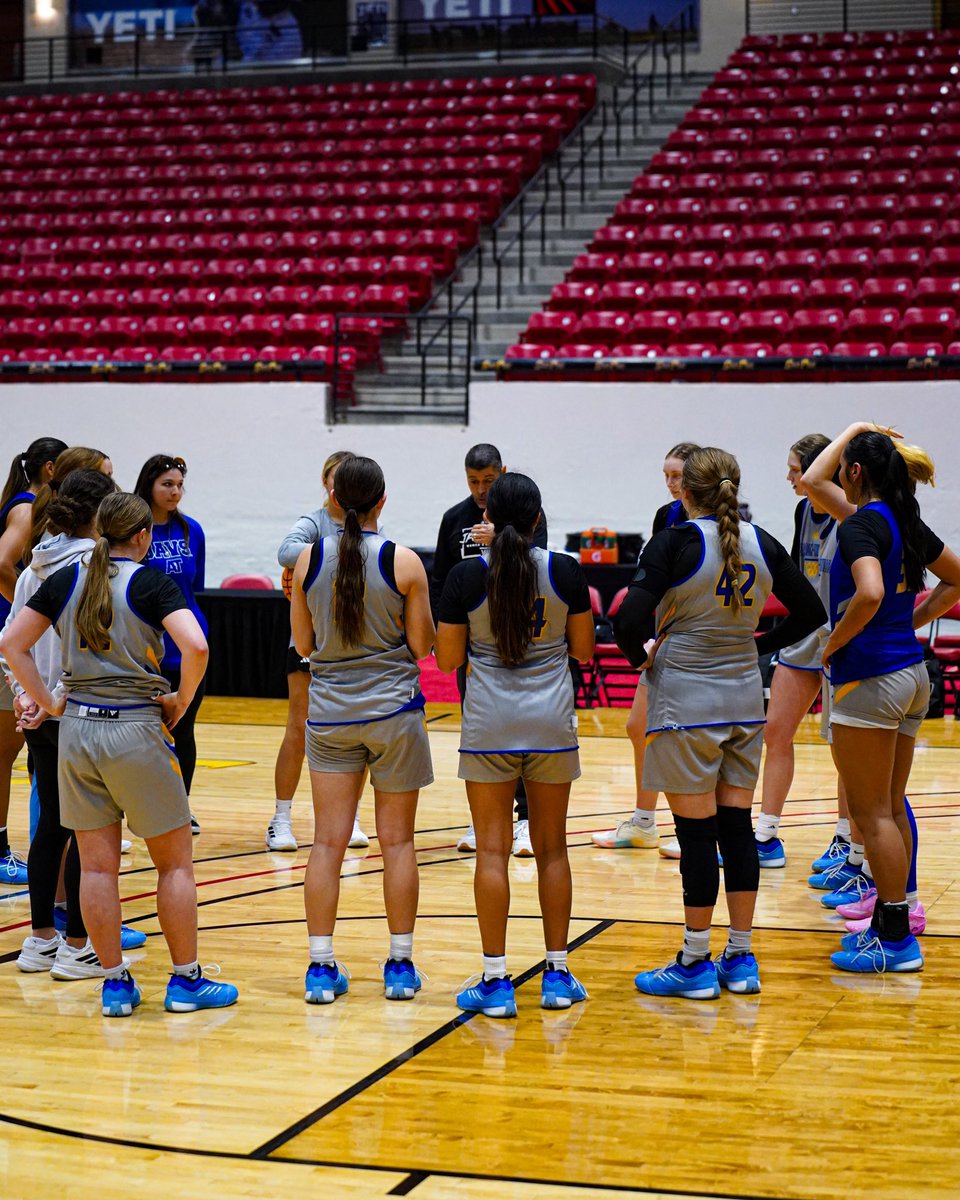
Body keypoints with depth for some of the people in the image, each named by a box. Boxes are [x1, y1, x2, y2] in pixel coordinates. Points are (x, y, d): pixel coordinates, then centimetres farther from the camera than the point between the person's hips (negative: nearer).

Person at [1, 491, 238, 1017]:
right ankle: (186, 980, 13)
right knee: (174, 861, 9)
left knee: (97, 865, 10)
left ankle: (114, 983, 14)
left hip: (77, 731, 4)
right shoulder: (150, 582, -8)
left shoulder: (66, 580, 5)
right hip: (135, 729, -4)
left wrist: (48, 702, 6)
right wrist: (181, 702, -7)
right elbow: (195, 646, -21)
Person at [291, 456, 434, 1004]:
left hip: (330, 711, 2)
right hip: (393, 709, -2)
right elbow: (422, 645, -5)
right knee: (397, 841, 7)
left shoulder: (309, 559, -2)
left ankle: (322, 967, 5)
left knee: (329, 841, 4)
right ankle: (401, 965, 12)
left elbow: (304, 643, 5)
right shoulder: (404, 563, -10)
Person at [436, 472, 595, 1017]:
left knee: (493, 849, 2)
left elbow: (447, 658, -1)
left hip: (489, 725, -1)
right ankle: (558, 975, 17)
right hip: (552, 721, 2)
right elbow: (584, 648, 6)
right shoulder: (566, 571, -3)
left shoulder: (467, 577, -7)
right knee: (552, 847, 11)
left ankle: (496, 981, 3)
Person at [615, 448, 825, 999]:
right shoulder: (762, 544, 4)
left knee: (696, 833, 0)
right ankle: (742, 959, 17)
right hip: (745, 700, 5)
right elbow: (811, 613, 10)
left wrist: (642, 655, -1)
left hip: (686, 702, -5)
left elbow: (631, 622, -20)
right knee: (737, 826, 11)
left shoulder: (676, 544, -12)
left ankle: (696, 964, 8)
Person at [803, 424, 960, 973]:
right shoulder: (908, 524, 11)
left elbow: (870, 594, -31)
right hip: (912, 672, 9)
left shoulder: (862, 524, -15)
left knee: (873, 813, -2)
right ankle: (890, 921, 22)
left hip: (871, 676, -9)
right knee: (890, 807, 15)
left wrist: (832, 645, -17)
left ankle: (895, 939, 2)